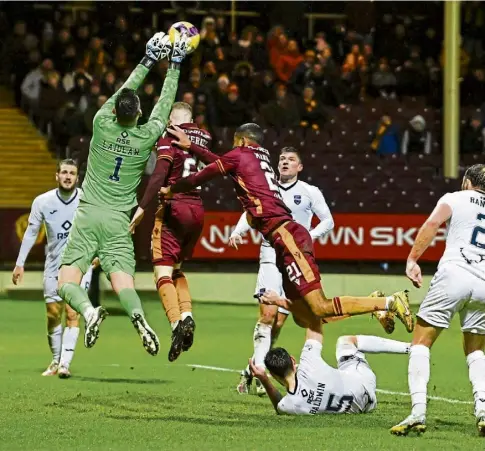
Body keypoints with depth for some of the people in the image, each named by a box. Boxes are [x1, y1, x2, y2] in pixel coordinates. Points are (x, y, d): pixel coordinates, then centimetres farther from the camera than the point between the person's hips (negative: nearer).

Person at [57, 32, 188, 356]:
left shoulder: (102, 125, -2)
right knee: (124, 287, -6)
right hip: (118, 223, 1)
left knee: (67, 284, -2)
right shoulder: (146, 137, -1)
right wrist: (175, 64, 22)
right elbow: (165, 103, 13)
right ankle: (138, 317, -40)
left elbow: (124, 91, 13)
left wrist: (149, 61, 22)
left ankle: (89, 311, -34)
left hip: (87, 217, -1)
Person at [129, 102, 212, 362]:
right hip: (198, 209, 6)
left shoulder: (169, 136, -4)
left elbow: (160, 173, -14)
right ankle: (187, 315, 1)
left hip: (173, 207, -6)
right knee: (176, 268, 21)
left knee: (163, 270, -6)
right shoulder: (204, 137, 11)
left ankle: (176, 323, -25)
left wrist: (142, 207, -16)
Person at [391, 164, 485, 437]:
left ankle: (418, 411, -12)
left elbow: (433, 223, -6)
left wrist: (413, 259, -8)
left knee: (421, 343, 5)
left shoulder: (455, 199, 12)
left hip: (454, 274, -4)